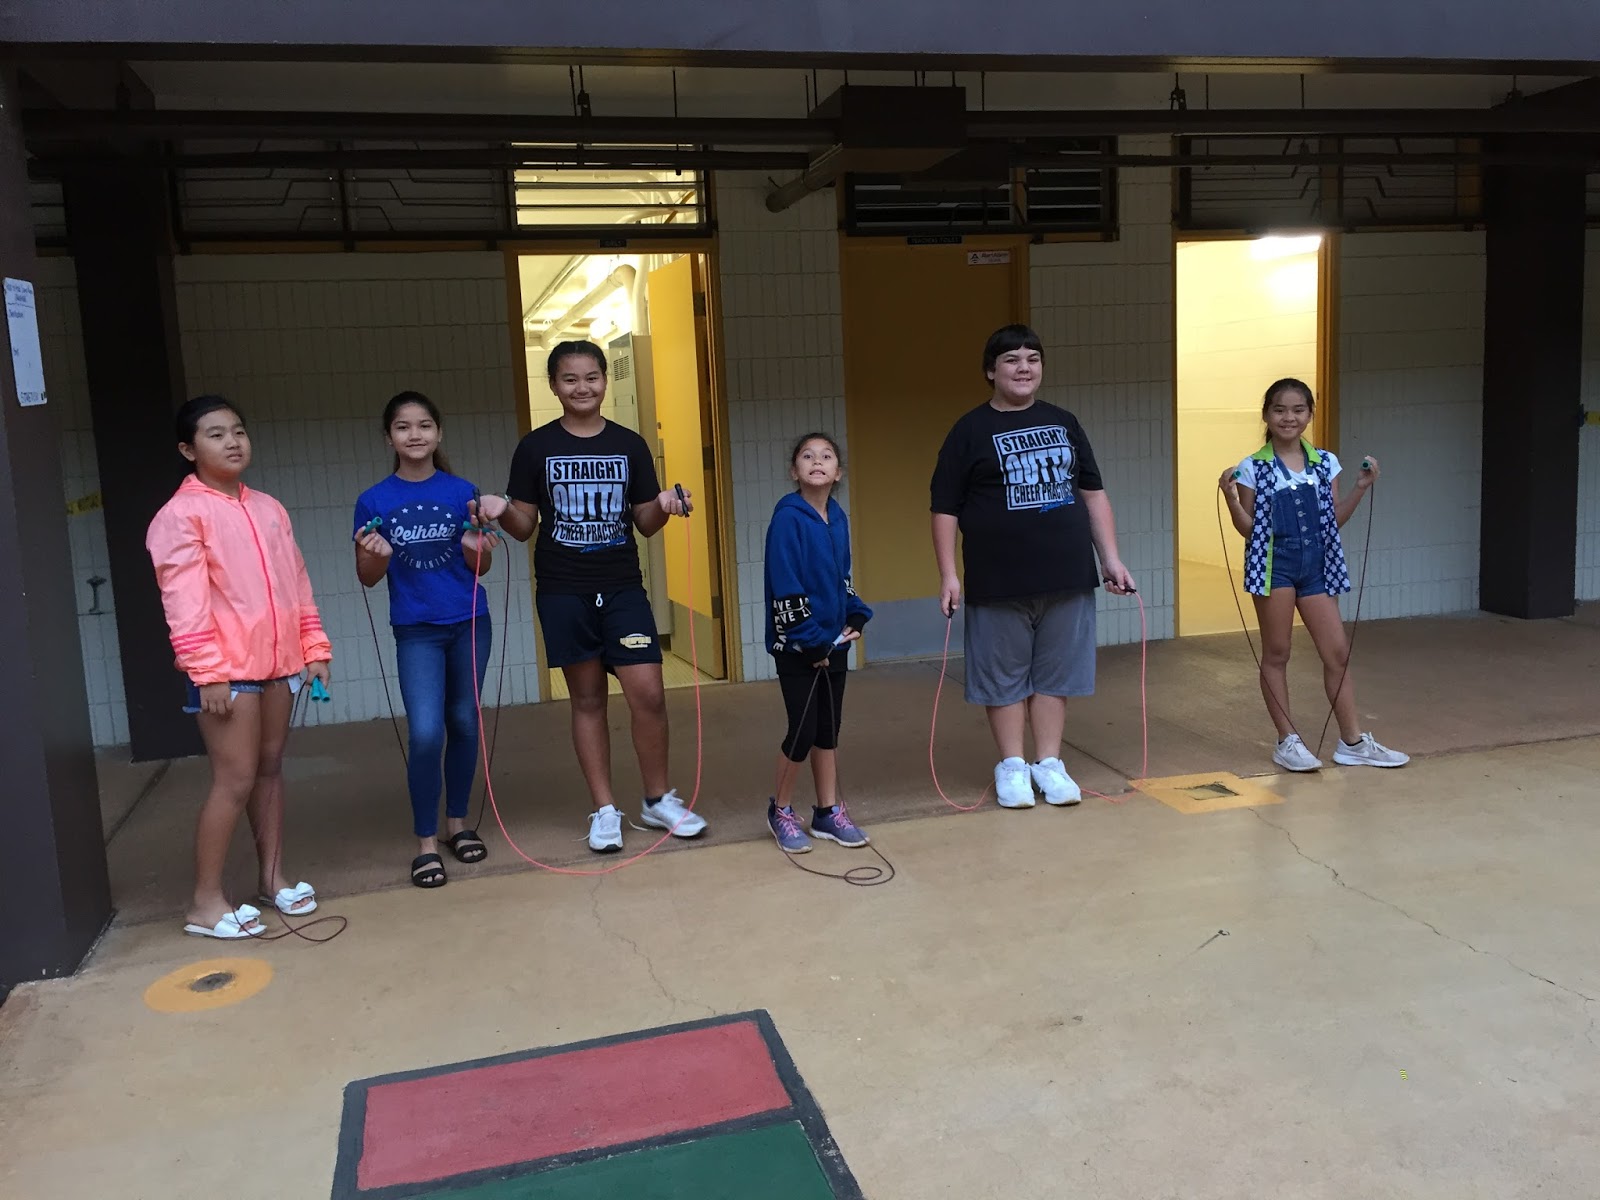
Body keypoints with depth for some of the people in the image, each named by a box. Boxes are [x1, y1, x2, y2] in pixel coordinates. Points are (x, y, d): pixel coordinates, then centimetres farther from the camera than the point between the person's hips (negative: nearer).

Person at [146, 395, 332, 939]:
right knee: (235, 779, -6)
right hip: (227, 668, -6)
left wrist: (314, 646, 10)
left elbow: (296, 583, 15)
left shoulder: (269, 508, 14)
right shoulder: (181, 514, -7)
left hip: (277, 661, 6)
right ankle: (205, 900, 5)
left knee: (270, 769, 13)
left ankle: (273, 876, 25)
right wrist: (207, 671, -18)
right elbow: (184, 600, -13)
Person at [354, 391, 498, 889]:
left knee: (464, 724, 11)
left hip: (469, 624, 2)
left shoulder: (462, 492, -1)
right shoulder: (374, 501, -2)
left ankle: (458, 824, 27)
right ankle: (426, 844, 3)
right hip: (416, 631, -2)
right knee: (426, 733, -10)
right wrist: (377, 555, -20)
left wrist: (476, 546, -19)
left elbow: (480, 567, 2)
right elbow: (367, 578, 1)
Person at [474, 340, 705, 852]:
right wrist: (501, 512, -17)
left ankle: (658, 800, 15)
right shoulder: (536, 447, 2)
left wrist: (663, 506, -13)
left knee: (648, 694, -5)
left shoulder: (630, 445, 5)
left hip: (623, 588, 1)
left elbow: (644, 523, 7)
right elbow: (525, 526, 3)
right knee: (587, 698, 7)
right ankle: (605, 810, 18)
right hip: (563, 593, -1)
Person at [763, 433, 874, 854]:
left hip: (833, 643, 7)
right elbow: (785, 587, -18)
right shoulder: (788, 518, -14)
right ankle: (780, 811, 18)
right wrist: (809, 641, -17)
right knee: (803, 730, -2)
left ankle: (828, 812, 25)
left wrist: (856, 617, 1)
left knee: (828, 729, 13)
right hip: (796, 646, -6)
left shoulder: (838, 519, 7)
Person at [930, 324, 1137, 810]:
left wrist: (1112, 558, 8)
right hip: (999, 585, -3)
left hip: (1068, 579, 3)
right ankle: (1012, 766, 20)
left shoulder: (1063, 423, 12)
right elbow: (945, 509, -2)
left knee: (1055, 676, 9)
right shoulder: (971, 431, 0)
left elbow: (1093, 494, 14)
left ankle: (1049, 763, 21)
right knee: (1005, 677, 6)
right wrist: (948, 574, -9)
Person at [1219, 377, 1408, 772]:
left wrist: (1360, 488, -1)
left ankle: (1352, 742, 15)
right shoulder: (1253, 468, -4)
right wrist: (1230, 496, -19)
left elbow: (1334, 519, 10)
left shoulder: (1325, 462, 7)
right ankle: (1287, 742, 14)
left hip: (1316, 563, 4)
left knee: (1338, 652, 5)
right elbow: (1248, 528, -4)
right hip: (1274, 563, -4)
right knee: (1277, 654, 4)